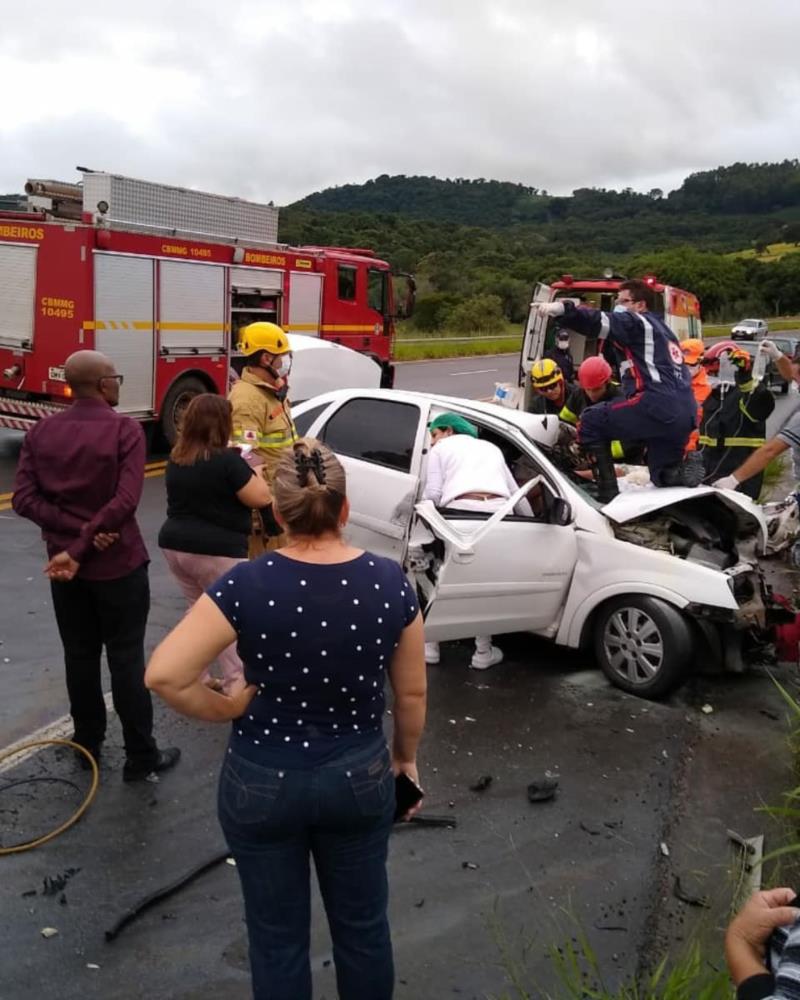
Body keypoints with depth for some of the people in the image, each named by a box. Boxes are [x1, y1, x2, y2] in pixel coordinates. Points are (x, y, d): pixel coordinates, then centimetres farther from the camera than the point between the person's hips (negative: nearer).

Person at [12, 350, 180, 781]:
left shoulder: (41, 431, 2)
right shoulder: (125, 429, -13)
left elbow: (23, 498, -5)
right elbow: (125, 502, -23)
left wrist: (75, 532, -12)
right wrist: (81, 547, -19)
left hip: (63, 564, 5)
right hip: (118, 564, -5)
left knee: (79, 656, 17)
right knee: (126, 660, 4)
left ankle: (87, 744, 31)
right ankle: (141, 756, 12)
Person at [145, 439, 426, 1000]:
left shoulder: (249, 584, -20)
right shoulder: (390, 582, -12)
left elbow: (163, 675, -23)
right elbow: (412, 693, -2)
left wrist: (224, 709, -6)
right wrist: (406, 758, 14)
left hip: (262, 784, -2)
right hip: (360, 778, 2)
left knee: (279, 938, 20)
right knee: (363, 926, 23)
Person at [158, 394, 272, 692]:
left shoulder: (176, 458, 7)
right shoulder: (227, 460, -17)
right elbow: (262, 499, -13)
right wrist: (251, 469, 4)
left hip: (175, 546, 7)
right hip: (216, 553, -7)